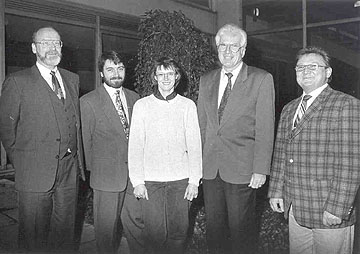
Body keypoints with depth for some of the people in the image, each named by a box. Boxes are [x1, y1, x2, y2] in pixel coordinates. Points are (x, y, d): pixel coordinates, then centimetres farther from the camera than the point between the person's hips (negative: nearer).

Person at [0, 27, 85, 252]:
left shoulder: (72, 79, 12)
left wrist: (79, 160, 10)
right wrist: (20, 161, -1)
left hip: (70, 171, 5)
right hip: (35, 172, -4)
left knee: (65, 231, 16)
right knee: (33, 237, 8)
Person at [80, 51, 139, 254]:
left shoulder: (134, 98, 8)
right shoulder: (89, 101, -7)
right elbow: (85, 139, -1)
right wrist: (92, 168, 3)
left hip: (133, 170, 5)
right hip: (106, 174, -4)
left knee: (125, 220, 14)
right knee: (106, 224, 5)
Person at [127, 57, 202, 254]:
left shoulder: (188, 105, 5)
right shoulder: (142, 105, 4)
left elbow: (194, 145, 4)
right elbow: (135, 146, 2)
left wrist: (194, 180, -2)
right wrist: (137, 181, -4)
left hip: (180, 179, 1)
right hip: (150, 180, 0)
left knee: (179, 231, 7)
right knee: (155, 233, 2)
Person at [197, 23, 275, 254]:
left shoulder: (262, 79, -3)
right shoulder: (206, 81, 11)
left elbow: (265, 128, -7)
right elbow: (202, 125, 12)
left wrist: (261, 169, -11)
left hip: (242, 170, -4)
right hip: (210, 168, 4)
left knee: (241, 228, 8)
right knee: (214, 226, 14)